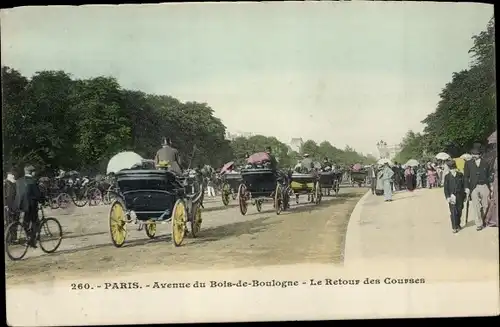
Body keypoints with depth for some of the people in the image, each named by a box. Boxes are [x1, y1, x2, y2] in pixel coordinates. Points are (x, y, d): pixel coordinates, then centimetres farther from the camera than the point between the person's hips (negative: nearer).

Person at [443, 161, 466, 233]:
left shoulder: (460, 175, 6)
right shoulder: (447, 176, 2)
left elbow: (463, 185, 11)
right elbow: (445, 187, 1)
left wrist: (464, 195, 10)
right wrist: (447, 197, -7)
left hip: (460, 196, 2)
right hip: (452, 196, -2)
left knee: (459, 211, 7)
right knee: (453, 212, -6)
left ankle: (458, 225, 23)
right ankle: (454, 227, -2)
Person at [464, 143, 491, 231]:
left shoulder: (485, 163, 7)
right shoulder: (468, 163, 6)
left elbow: (488, 176, 10)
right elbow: (466, 177, 5)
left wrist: (489, 188, 8)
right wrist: (467, 188, -4)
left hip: (484, 187, 1)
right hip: (474, 188, -1)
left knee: (485, 206, 6)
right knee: (477, 207, -4)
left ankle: (485, 220, 23)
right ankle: (479, 224, 2)